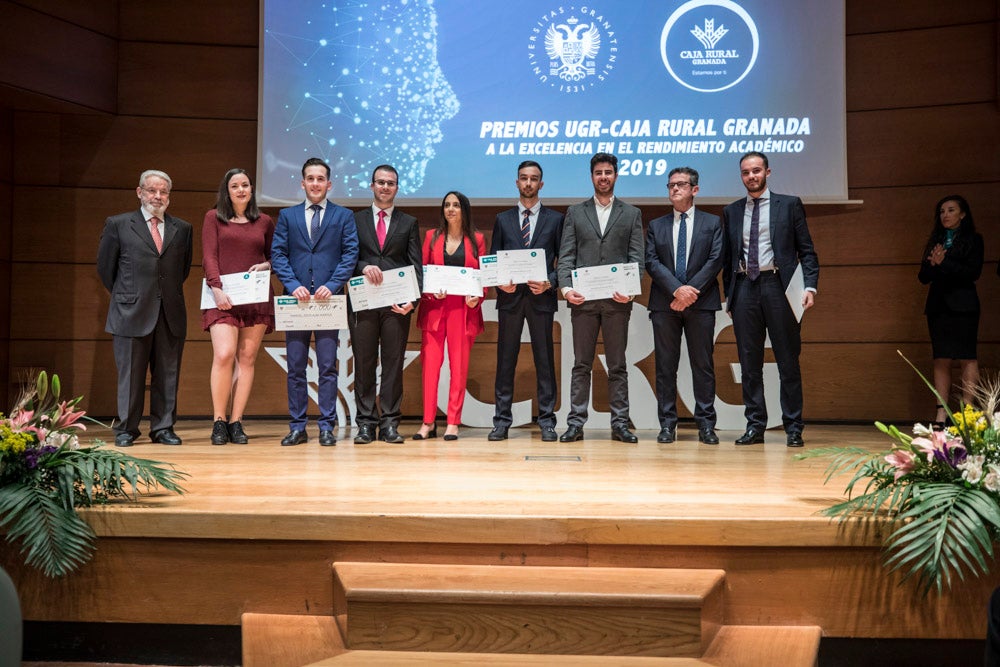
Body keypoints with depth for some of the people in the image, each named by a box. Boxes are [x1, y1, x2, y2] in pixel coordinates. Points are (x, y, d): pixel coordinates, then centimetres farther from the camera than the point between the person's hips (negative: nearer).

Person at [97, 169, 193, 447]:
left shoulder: (182, 229, 11)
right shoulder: (118, 224, 4)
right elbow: (105, 267, 9)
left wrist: (169, 295, 14)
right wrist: (125, 297, 11)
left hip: (171, 314, 3)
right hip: (132, 313, -2)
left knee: (167, 375, 6)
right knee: (130, 374, 3)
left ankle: (163, 428, 14)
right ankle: (126, 430, 12)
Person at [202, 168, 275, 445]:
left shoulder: (264, 221, 15)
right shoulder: (214, 217, 9)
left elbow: (274, 255, 20)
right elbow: (209, 257, 2)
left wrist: (266, 265, -3)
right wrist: (217, 288, -11)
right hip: (223, 297, -2)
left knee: (247, 359, 0)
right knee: (224, 355, -15)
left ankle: (236, 422, 4)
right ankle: (219, 421, -4)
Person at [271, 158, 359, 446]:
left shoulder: (343, 216, 9)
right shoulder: (287, 216, 13)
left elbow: (350, 254, 1)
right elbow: (278, 254, 6)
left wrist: (332, 285, -12)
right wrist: (293, 285, -10)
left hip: (328, 297, -2)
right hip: (296, 298, 2)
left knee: (328, 366, 0)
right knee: (295, 367, 4)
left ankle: (327, 427, 5)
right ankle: (297, 427, 10)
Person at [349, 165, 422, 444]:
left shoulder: (409, 223, 13)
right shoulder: (355, 220, 13)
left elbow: (416, 266, 6)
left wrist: (412, 300, -8)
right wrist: (363, 267, -14)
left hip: (396, 304, 0)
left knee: (393, 364, 1)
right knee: (364, 364, 2)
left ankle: (390, 424, 6)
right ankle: (366, 424, 8)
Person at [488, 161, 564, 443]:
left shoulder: (555, 219, 9)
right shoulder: (503, 219, 13)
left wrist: (549, 283, -11)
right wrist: (500, 282, -8)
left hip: (541, 297, -1)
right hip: (509, 297, 1)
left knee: (545, 360, 1)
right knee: (505, 360, 2)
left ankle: (547, 421, 7)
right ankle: (502, 420, 7)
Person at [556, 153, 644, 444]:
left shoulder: (631, 214, 12)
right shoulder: (575, 212, 12)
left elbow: (637, 258, 4)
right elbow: (566, 256, 5)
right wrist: (566, 287, -11)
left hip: (617, 300, 0)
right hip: (583, 299, 0)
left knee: (617, 365, 5)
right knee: (581, 365, 3)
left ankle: (620, 423, 9)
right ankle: (576, 423, 6)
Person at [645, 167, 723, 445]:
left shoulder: (712, 222, 10)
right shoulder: (656, 226, 14)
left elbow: (715, 260, -1)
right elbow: (652, 263, 2)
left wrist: (692, 291, -12)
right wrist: (677, 289, -13)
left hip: (701, 302, -1)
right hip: (664, 304, 1)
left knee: (703, 365, 1)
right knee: (665, 366, 1)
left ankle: (706, 424, 6)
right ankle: (667, 424, 6)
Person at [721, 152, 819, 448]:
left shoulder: (789, 204, 7)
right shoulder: (731, 211, 15)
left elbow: (807, 251, 4)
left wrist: (810, 286, -9)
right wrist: (729, 293, 8)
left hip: (777, 286, -3)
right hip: (744, 288, 3)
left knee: (788, 360, 0)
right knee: (749, 362, 4)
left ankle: (793, 428, 6)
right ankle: (755, 426, 11)